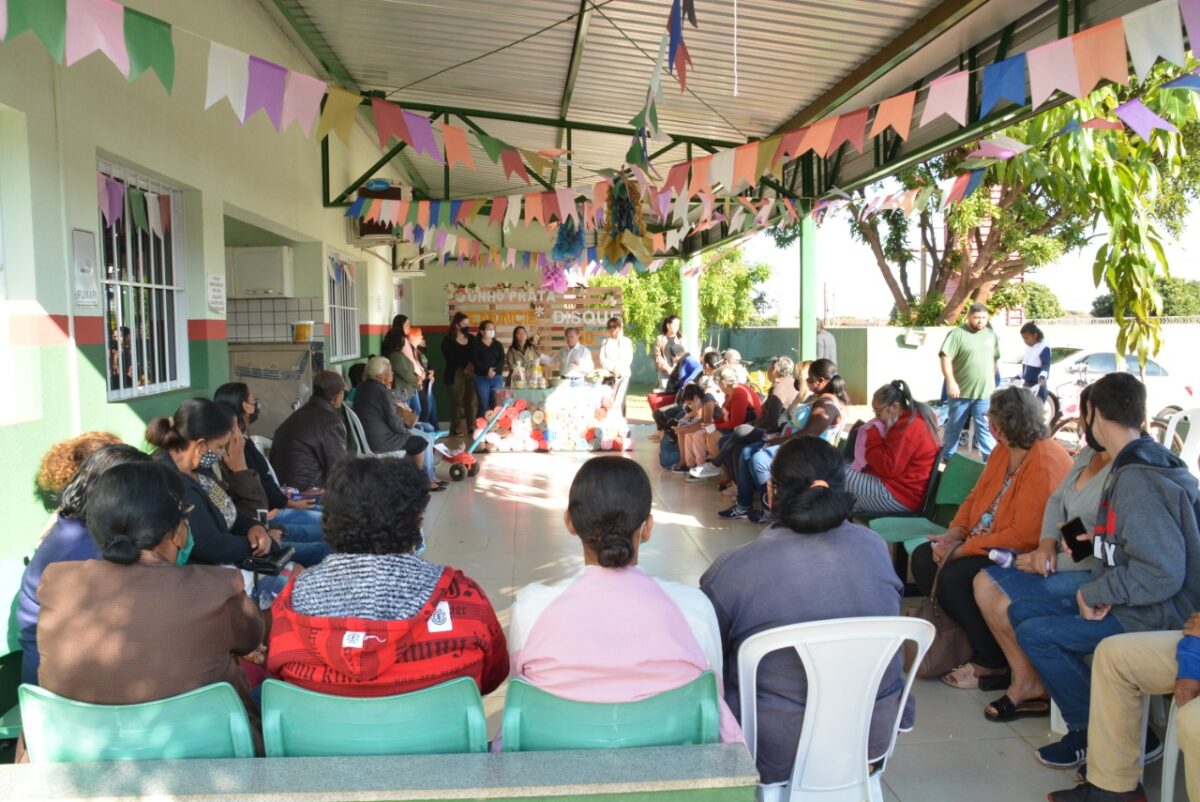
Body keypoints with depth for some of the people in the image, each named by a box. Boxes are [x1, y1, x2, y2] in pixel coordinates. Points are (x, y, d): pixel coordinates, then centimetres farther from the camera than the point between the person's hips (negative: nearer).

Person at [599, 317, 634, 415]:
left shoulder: (626, 341, 9)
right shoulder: (605, 342, 14)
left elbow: (628, 359, 2)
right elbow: (603, 360, 6)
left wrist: (618, 369, -10)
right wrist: (613, 369, -9)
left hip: (623, 374, -2)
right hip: (608, 375, 2)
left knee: (619, 402, -12)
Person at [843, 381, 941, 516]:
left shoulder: (908, 428, -21)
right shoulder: (914, 419, 11)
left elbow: (888, 468, -23)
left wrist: (872, 438, -13)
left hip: (900, 496, -11)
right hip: (902, 485, 11)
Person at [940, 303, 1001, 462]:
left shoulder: (991, 335, 11)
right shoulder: (957, 334, -8)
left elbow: (996, 360, 22)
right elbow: (945, 358, -15)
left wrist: (992, 382, 18)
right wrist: (950, 382, -21)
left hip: (985, 392, 3)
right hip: (961, 391, -3)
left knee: (986, 428, 0)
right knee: (954, 426, 10)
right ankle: (947, 457, 24)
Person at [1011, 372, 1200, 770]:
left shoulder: (1138, 479, -24)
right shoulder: (1134, 465, 7)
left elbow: (1162, 573, -29)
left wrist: (1094, 593, -19)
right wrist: (1099, 540, 0)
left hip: (1153, 615, -10)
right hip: (1127, 600, 10)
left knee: (1034, 633, -17)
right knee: (1021, 610, 6)